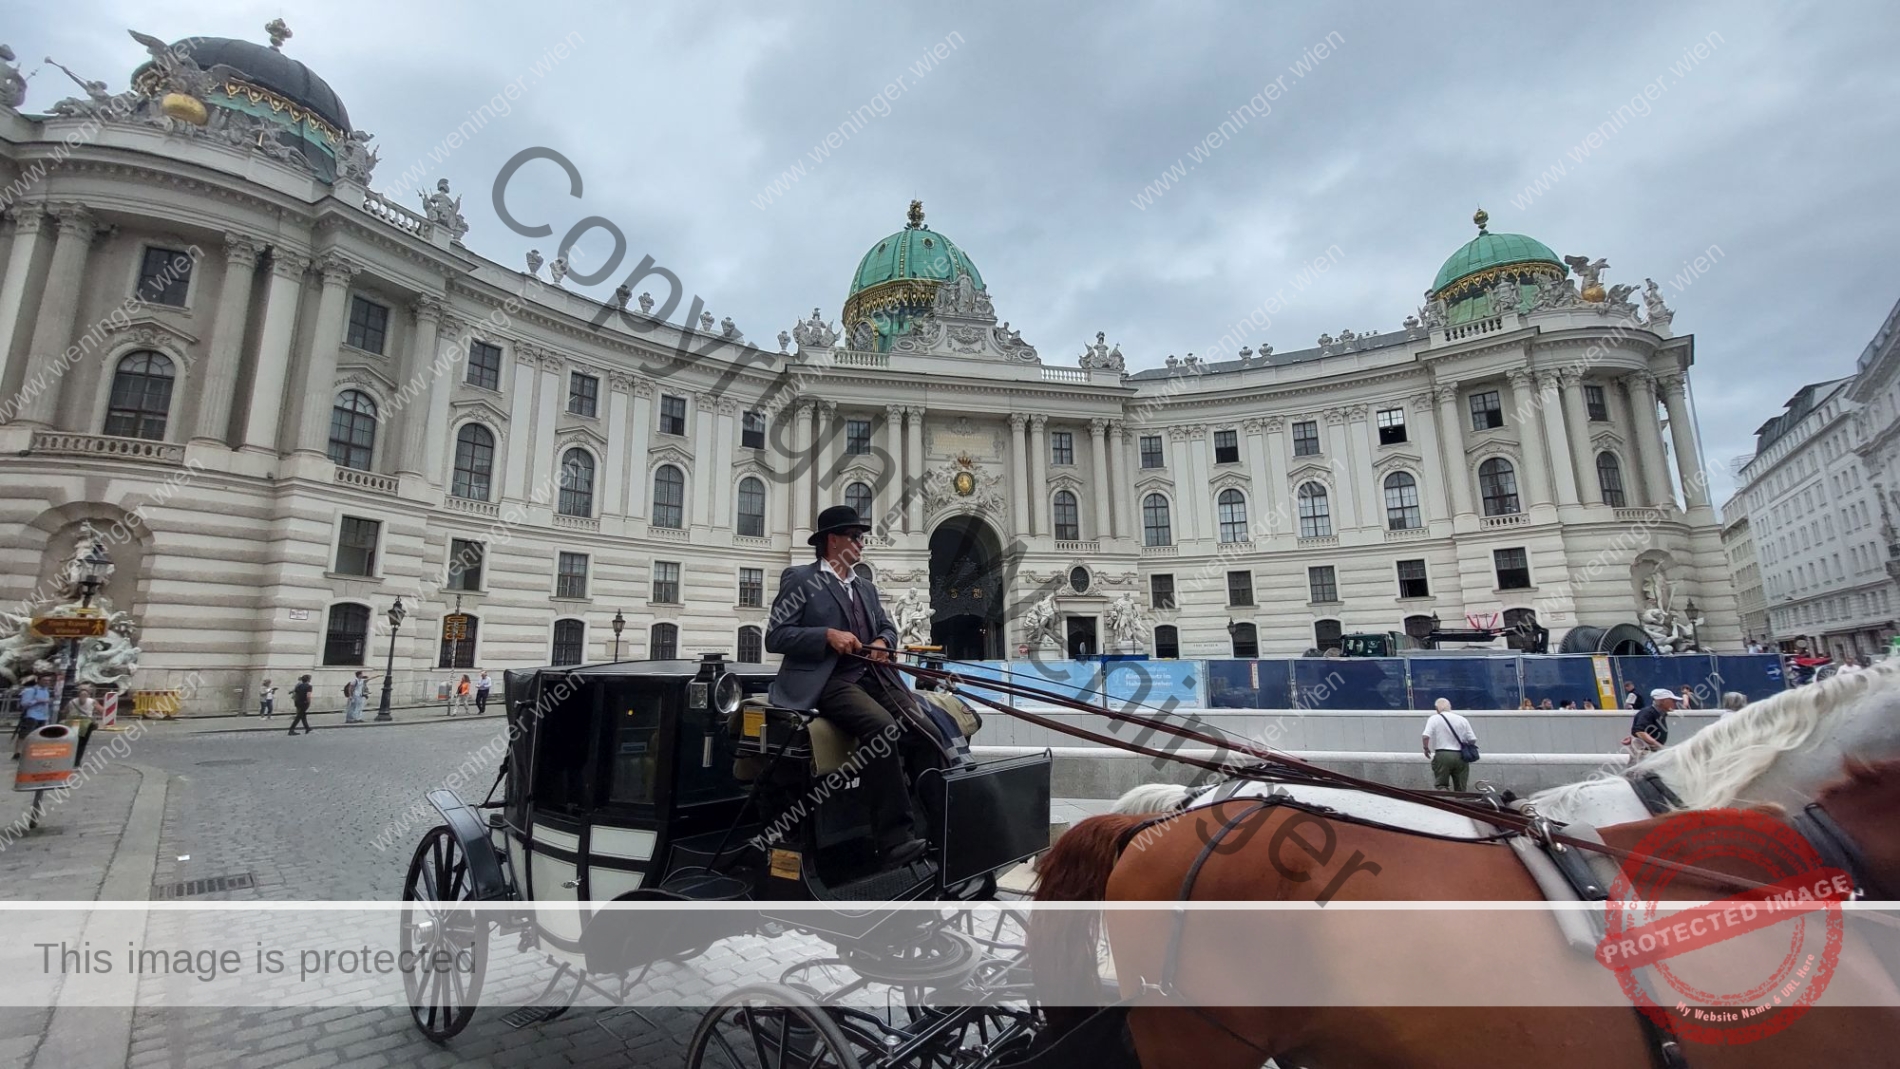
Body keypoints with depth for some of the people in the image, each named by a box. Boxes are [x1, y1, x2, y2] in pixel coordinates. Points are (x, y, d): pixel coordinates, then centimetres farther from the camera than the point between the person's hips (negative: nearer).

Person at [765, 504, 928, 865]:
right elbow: (775, 636, -4)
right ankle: (894, 837, -29)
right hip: (828, 681, -7)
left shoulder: (866, 586, 24)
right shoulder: (799, 578, 3)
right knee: (881, 725, -33)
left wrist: (883, 640, 3)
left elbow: (887, 626, 27)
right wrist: (827, 635, -16)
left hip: (872, 676, 7)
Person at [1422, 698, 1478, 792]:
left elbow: (1425, 736, -14)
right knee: (1460, 789, 13)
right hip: (1460, 756, 4)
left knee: (1441, 785, 3)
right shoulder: (1462, 720, 9)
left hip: (1442, 755, -3)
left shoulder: (1434, 719, -1)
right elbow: (1472, 739, 4)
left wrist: (1426, 748, 3)